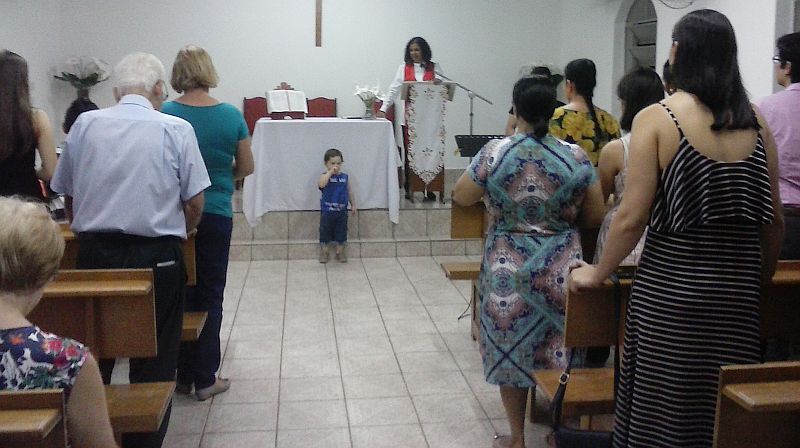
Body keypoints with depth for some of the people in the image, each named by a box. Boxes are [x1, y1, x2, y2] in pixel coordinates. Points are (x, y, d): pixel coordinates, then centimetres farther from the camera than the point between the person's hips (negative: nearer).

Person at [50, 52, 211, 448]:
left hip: (93, 253, 3)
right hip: (156, 257, -3)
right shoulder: (176, 130, -6)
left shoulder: (84, 125, 2)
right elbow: (195, 204, -5)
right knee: (154, 362, 8)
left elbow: (67, 196, 9)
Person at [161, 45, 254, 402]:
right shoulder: (231, 115, -6)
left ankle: (180, 375, 22)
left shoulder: (164, 114, -8)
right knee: (209, 296, 9)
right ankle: (205, 379, 13)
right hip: (216, 215, -1)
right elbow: (246, 168, 2)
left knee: (177, 293, 14)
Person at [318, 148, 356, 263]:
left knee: (341, 231, 10)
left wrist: (353, 205, 11)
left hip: (341, 210, 3)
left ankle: (340, 252, 23)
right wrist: (330, 172, -28)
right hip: (327, 210, -3)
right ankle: (323, 252, 20)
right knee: (325, 231, 6)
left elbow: (349, 191, 12)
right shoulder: (325, 176, -8)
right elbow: (321, 184, -31)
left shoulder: (345, 177, 4)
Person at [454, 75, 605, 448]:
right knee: (560, 352, 14)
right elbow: (596, 216, 1)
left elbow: (461, 198, 4)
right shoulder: (575, 157, -5)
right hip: (561, 271, 1)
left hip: (508, 270, -1)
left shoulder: (494, 153, -9)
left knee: (510, 352, 12)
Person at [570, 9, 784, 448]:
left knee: (664, 409, 8)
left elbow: (633, 217, -13)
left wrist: (597, 273, 1)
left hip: (671, 285, -4)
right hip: (737, 286, 5)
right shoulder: (756, 124, 5)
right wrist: (761, 275, 25)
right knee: (725, 407, 16)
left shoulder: (656, 118, -9)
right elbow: (774, 221, 9)